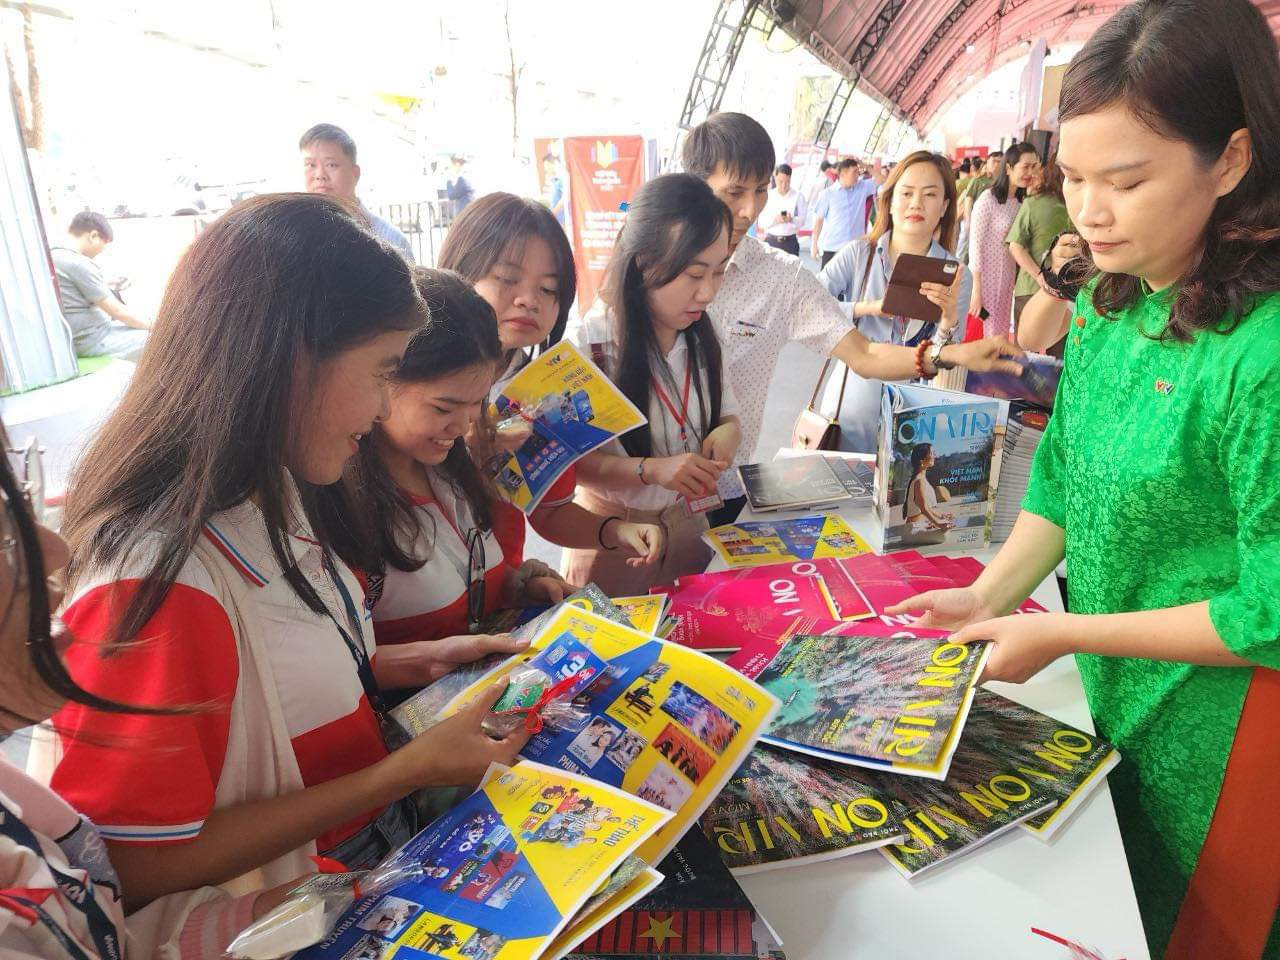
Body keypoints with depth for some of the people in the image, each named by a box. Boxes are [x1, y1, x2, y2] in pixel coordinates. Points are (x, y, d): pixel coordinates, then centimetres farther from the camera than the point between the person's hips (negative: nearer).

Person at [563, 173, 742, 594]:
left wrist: (725, 435, -14)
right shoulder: (588, 344, -21)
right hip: (612, 536, -4)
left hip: (688, 526, 5)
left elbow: (728, 417, 9)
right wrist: (651, 469, -31)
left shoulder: (700, 336, -4)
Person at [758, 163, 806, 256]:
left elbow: (802, 220, -4)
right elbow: (762, 221, -2)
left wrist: (791, 219, -26)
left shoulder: (798, 196, 2)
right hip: (771, 241, 1)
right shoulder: (768, 196, 4)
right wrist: (775, 220, -22)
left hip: (790, 241, -1)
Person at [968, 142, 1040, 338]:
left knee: (1001, 336, 12)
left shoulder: (1021, 201, 8)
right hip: (986, 278, -7)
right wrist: (976, 290, -15)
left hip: (1009, 278, 7)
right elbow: (975, 246, -14)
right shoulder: (988, 199, -13)